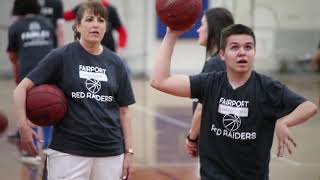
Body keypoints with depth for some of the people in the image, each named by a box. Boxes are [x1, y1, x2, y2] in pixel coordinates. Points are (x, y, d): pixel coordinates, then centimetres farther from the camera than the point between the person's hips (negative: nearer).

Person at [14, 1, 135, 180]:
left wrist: (129, 151, 7)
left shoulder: (115, 63, 9)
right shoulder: (61, 56, -1)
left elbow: (124, 111, 13)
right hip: (68, 152, -3)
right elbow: (22, 88, -4)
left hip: (110, 152, 3)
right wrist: (23, 124, -18)